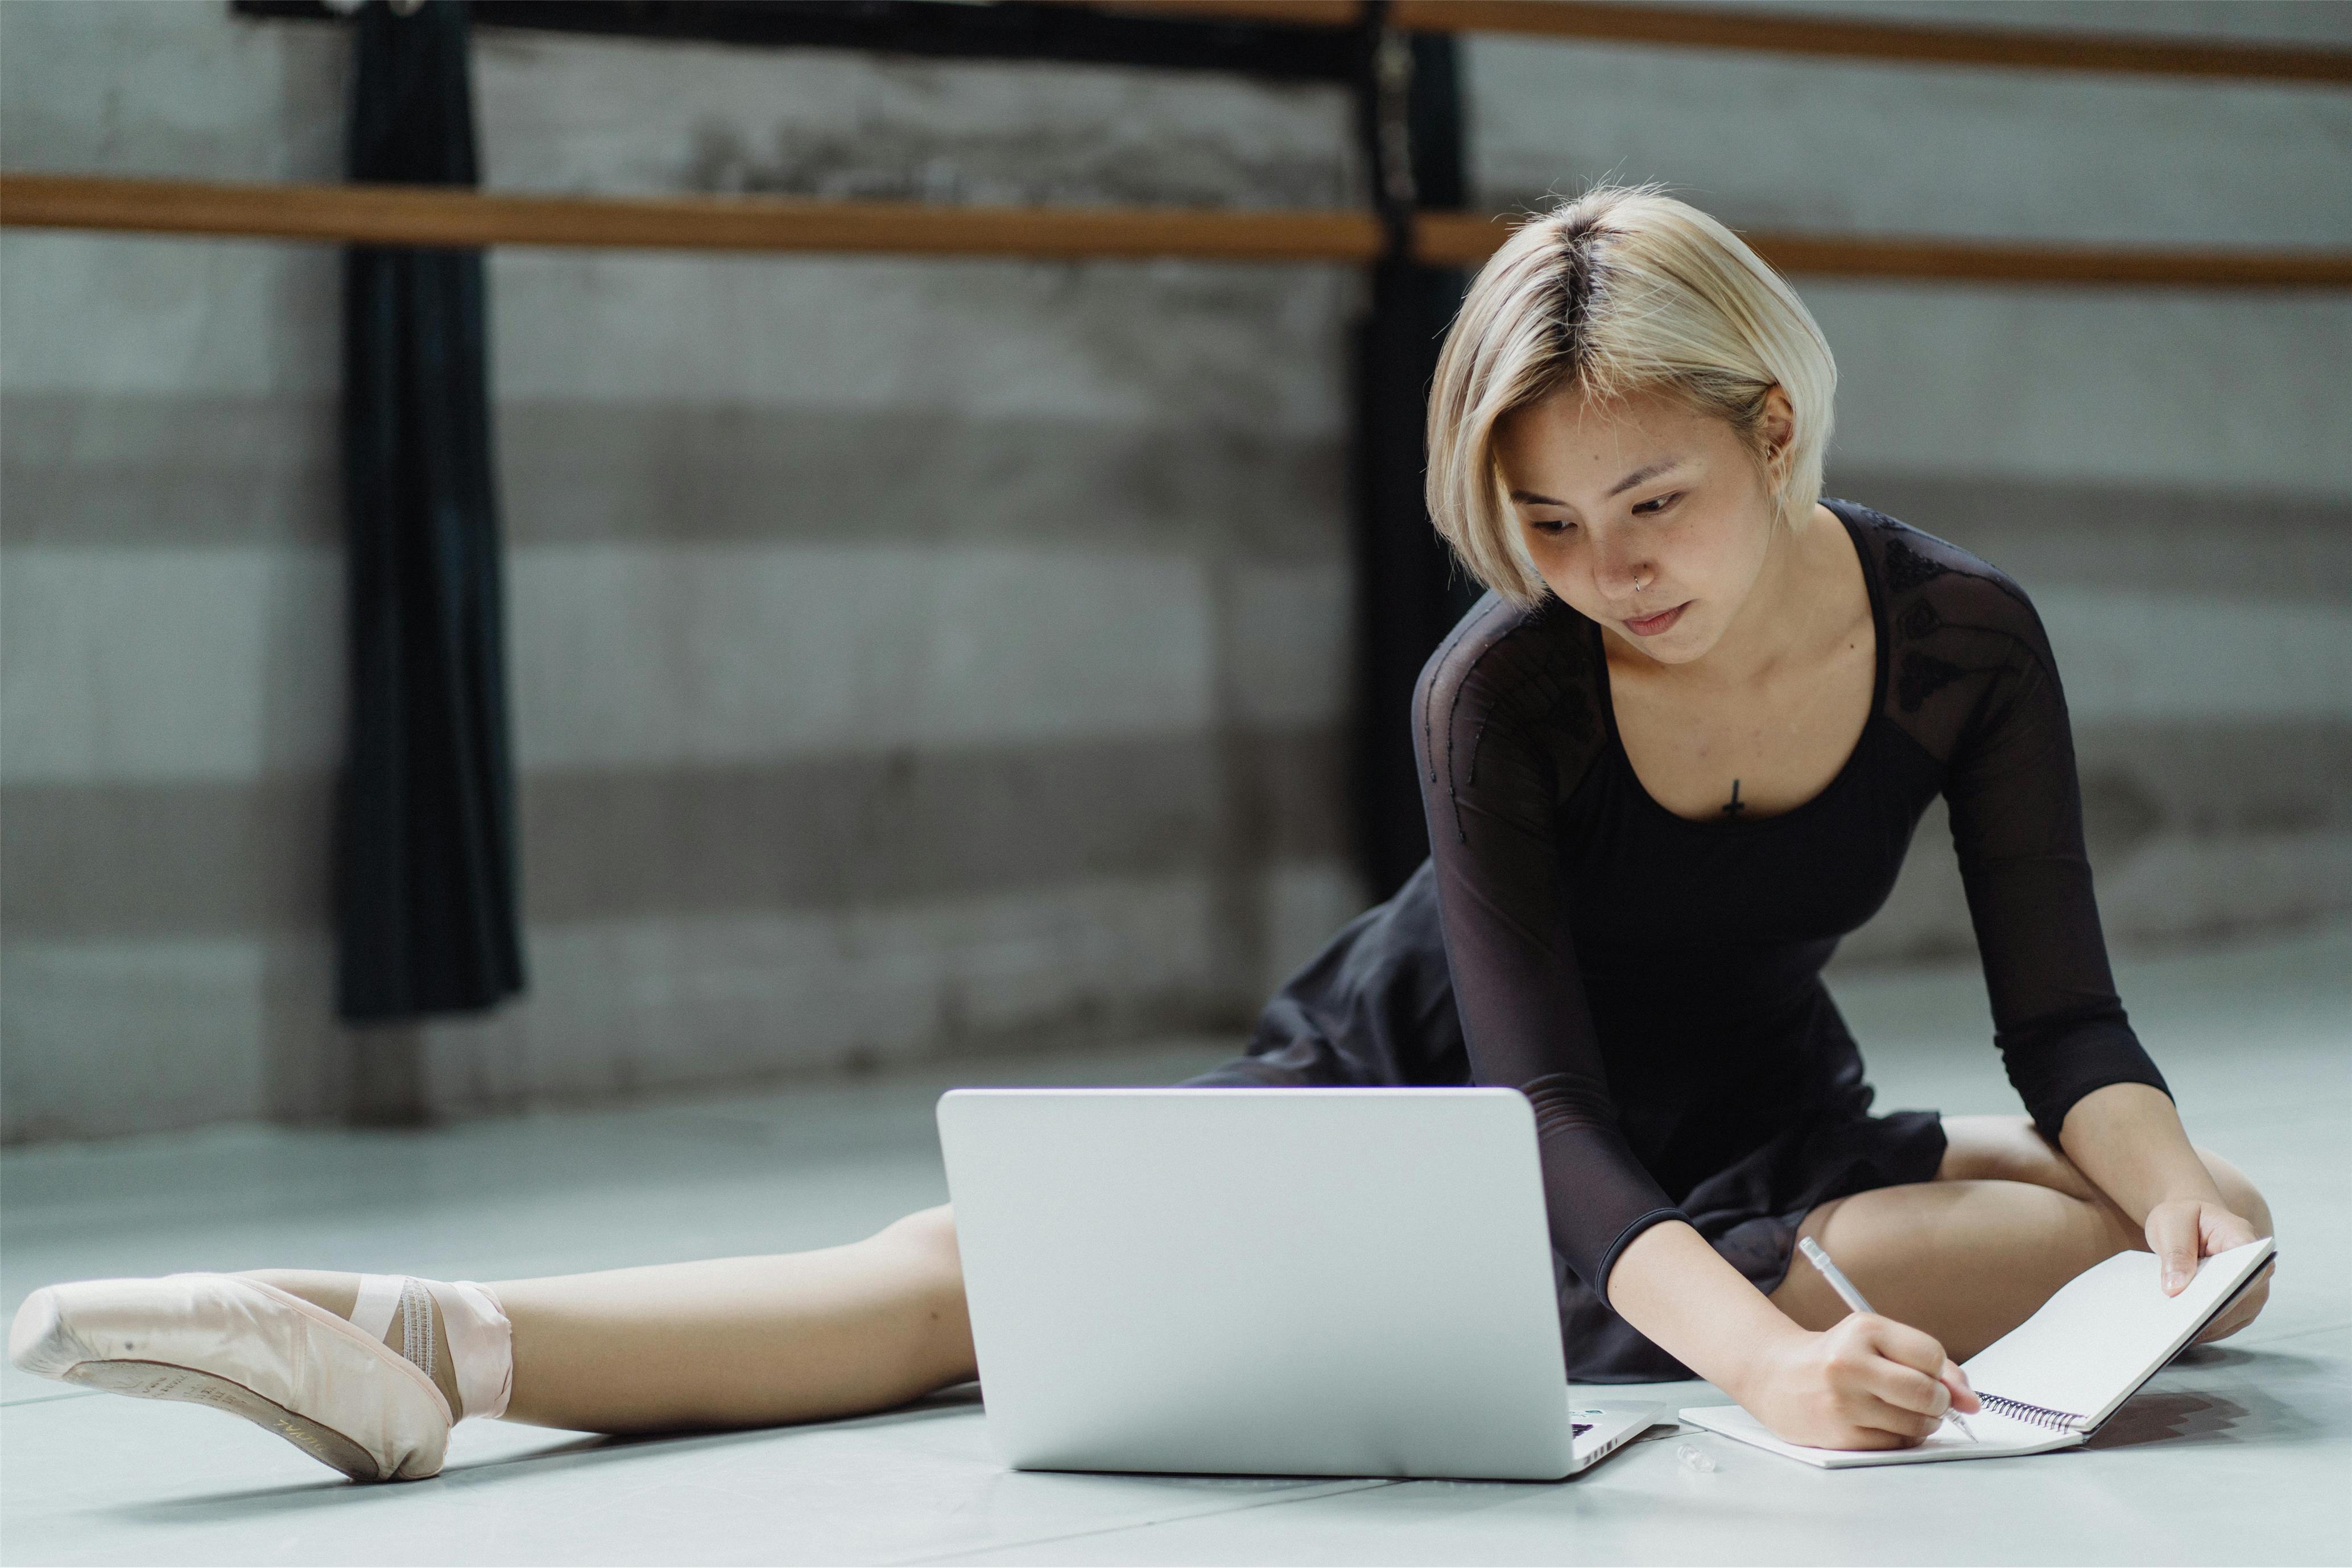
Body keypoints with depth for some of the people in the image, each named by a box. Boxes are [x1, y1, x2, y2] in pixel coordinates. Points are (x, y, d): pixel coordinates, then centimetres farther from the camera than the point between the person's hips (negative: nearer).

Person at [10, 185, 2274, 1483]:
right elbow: (1541, 1093, -33)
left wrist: (2164, 1173, -40)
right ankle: (424, 1349, -47)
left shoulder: (1965, 643, -17)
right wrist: (1760, 1358, -51)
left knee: (2207, 1241, -25)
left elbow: (2064, 1024, -15)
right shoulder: (1495, 692, -24)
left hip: (1750, 1132, 3)